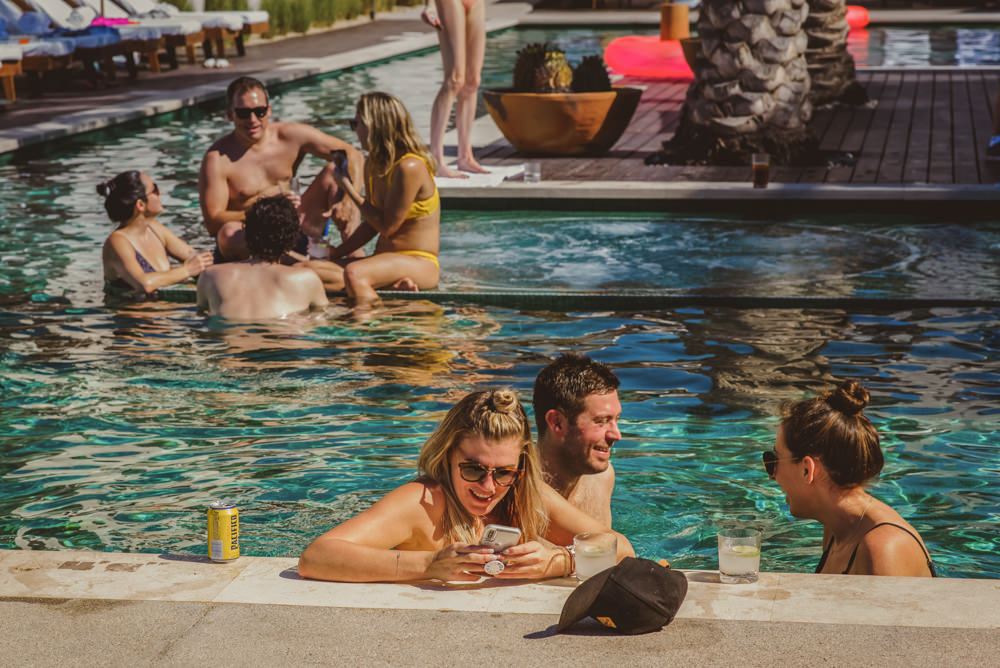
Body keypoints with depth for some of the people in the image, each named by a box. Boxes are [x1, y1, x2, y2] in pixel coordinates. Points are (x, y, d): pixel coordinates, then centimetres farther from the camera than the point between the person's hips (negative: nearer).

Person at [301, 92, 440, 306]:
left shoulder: (409, 167, -15)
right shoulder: (375, 165, 13)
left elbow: (387, 226, -13)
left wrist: (351, 191, -6)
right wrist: (336, 252, 12)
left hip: (420, 264, -9)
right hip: (386, 261, 10)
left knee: (354, 273, -38)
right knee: (309, 269, -15)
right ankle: (396, 284, -21)